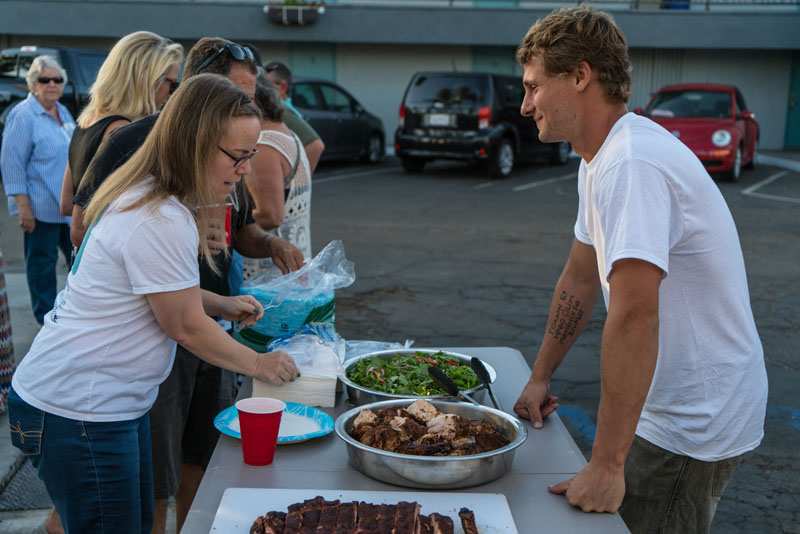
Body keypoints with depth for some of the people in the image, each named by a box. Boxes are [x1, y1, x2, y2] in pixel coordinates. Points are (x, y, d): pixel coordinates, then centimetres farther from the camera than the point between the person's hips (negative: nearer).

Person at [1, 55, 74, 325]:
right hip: (41, 208, -8)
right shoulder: (23, 115, -12)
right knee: (42, 262, 4)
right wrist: (23, 206, -20)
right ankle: (47, 318, 16)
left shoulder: (63, 112, 11)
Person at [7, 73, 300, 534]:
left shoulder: (144, 197, 7)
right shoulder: (160, 222, -25)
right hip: (78, 413, -10)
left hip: (110, 400, 10)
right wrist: (258, 364, -3)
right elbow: (186, 327, -16)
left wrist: (221, 304, 7)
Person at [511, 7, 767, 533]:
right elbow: (581, 278, 15)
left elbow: (633, 318, -32)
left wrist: (606, 465, -29)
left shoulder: (632, 165, -27)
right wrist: (541, 377, 17)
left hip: (694, 425, -9)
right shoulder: (601, 159, 6)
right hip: (673, 407, 9)